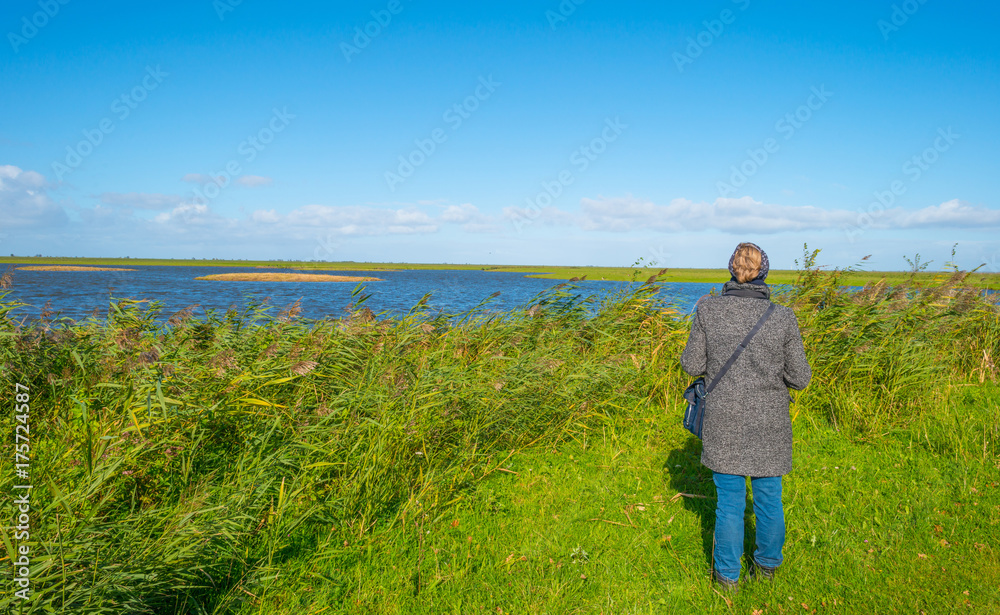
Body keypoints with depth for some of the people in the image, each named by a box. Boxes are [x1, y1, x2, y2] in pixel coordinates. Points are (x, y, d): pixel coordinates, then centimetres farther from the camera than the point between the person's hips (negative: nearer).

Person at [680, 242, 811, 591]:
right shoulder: (783, 317, -11)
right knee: (769, 498, 19)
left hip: (724, 422, 0)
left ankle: (727, 575, 28)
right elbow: (800, 378, -5)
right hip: (769, 424, 1)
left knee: (729, 501, 13)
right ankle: (767, 565, 40)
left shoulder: (708, 310, -12)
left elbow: (692, 365, -6)